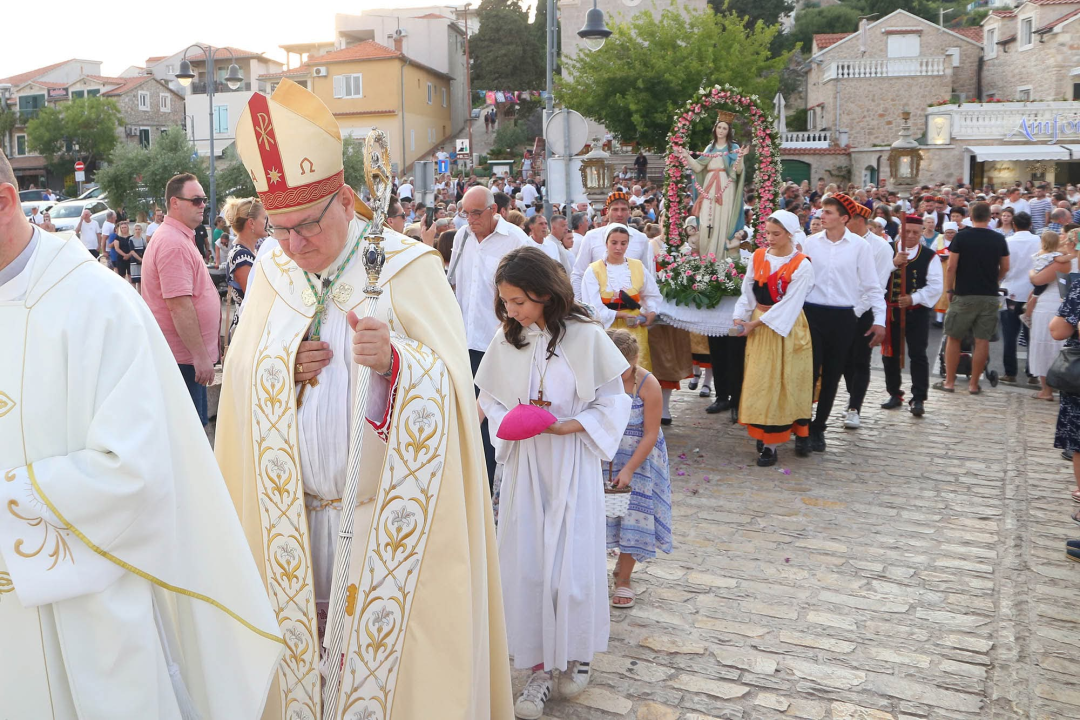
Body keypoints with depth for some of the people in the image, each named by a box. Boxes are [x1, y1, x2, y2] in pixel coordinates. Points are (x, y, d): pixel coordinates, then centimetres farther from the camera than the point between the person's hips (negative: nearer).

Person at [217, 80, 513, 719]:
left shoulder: (407, 267, -9)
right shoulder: (271, 274, 6)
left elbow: (451, 381, -14)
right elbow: (240, 376, 9)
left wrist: (394, 361, -33)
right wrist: (284, 369, -11)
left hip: (388, 511, -4)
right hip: (297, 512, 4)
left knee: (388, 641, 4)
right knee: (307, 641, 14)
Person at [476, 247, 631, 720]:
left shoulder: (586, 336, -11)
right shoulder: (505, 340, 0)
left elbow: (612, 401, -4)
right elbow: (490, 398, 9)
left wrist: (572, 424, -18)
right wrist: (508, 421, -11)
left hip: (572, 463, -3)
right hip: (523, 463, 3)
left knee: (573, 562, 0)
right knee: (524, 563, 3)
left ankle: (576, 653, 28)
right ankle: (539, 667, 19)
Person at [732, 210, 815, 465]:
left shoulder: (802, 265, -11)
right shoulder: (757, 257, 3)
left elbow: (790, 303, -15)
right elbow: (748, 292, 5)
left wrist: (757, 322, -18)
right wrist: (740, 317, -10)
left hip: (787, 327, -4)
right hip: (758, 326, 4)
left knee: (786, 381, 1)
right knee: (759, 380, 5)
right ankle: (765, 434, 16)